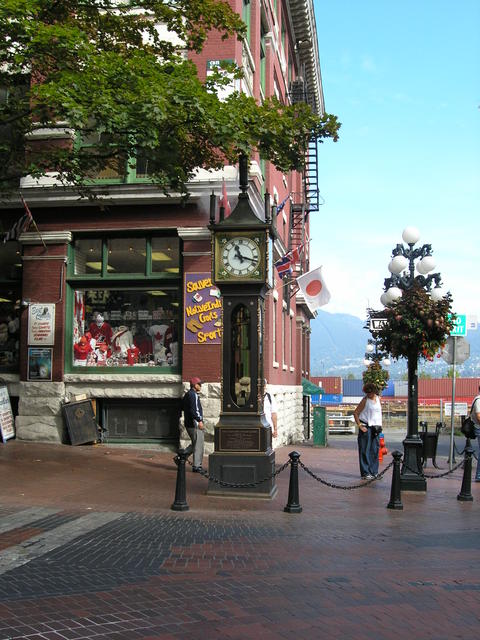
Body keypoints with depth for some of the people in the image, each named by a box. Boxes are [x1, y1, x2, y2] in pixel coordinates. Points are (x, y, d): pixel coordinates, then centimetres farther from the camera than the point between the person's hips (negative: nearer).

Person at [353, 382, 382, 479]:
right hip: (366, 427, -6)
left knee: (375, 450, 9)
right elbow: (355, 413, -8)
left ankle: (374, 472, 17)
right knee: (365, 450, -3)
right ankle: (365, 473, 1)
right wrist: (360, 426, -13)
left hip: (375, 427, 6)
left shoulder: (378, 398, 10)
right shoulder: (365, 400, -7)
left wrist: (379, 426, 16)